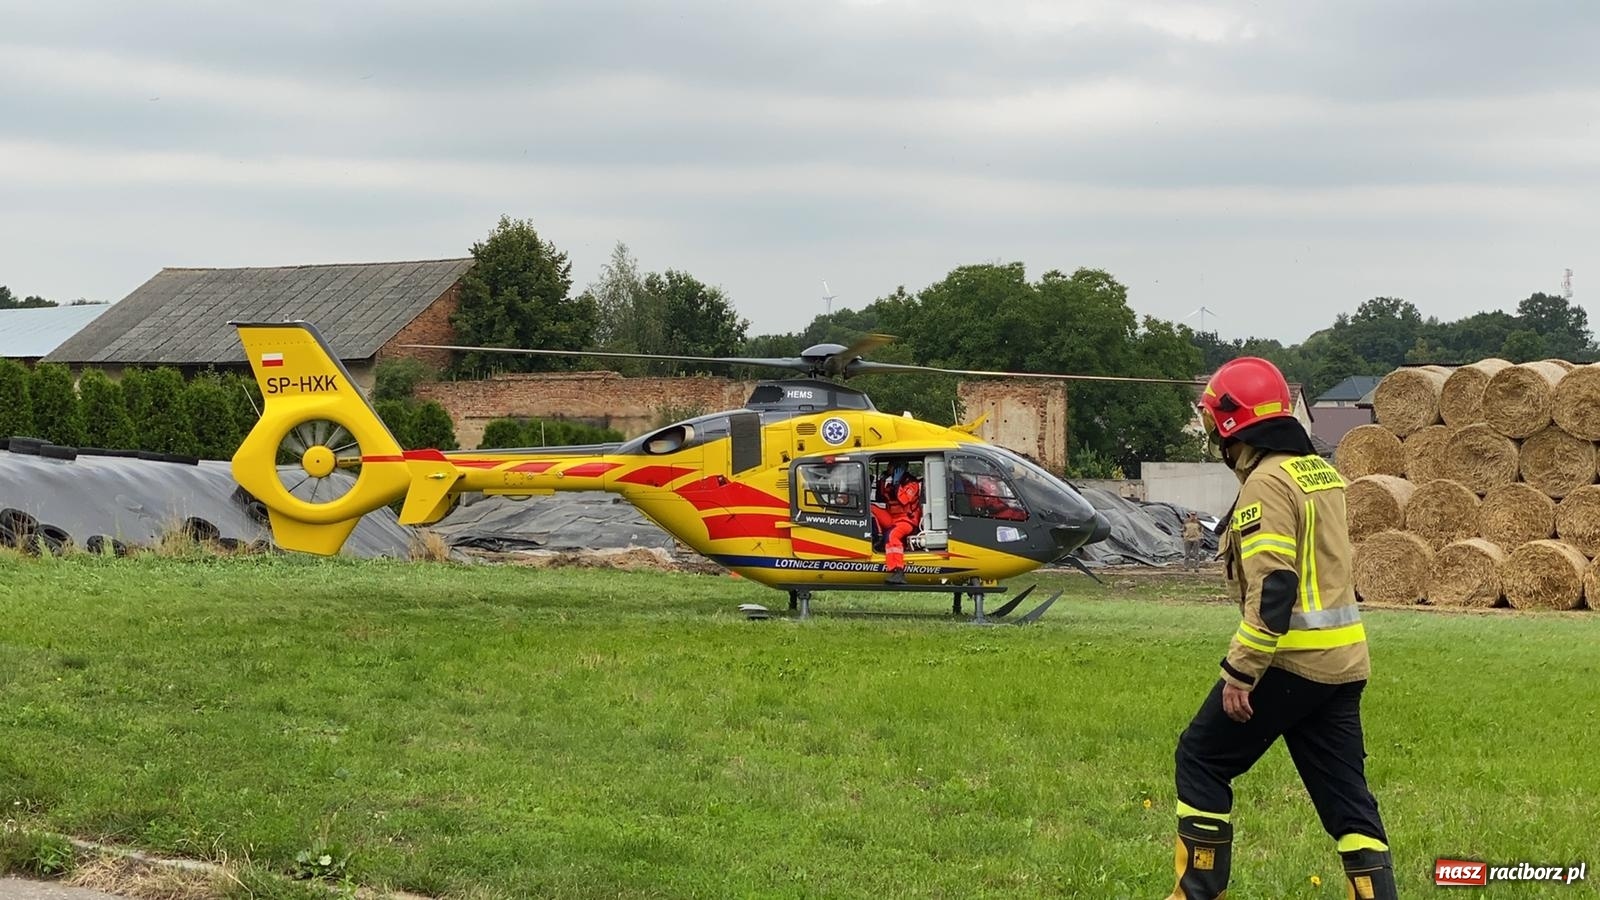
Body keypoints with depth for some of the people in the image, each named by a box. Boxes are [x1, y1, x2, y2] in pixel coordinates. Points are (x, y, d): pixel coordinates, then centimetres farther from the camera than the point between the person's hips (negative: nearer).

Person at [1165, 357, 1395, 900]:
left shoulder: (1267, 480, -13)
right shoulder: (1319, 470, 14)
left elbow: (1273, 587, -20)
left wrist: (1240, 672, -20)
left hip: (1291, 659, -8)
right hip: (1342, 660, 8)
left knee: (1201, 759, 6)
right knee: (1346, 795, 8)